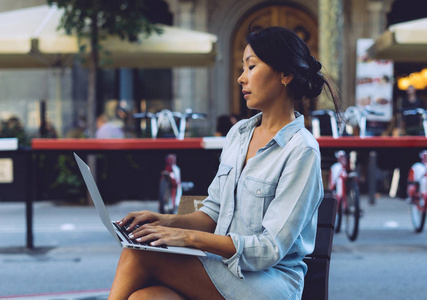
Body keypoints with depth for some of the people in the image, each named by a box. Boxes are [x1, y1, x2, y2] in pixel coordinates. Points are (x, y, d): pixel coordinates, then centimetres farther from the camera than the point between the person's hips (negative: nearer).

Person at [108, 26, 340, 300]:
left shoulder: (301, 151, -11)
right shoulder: (239, 133, 14)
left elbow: (271, 249, -15)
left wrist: (190, 237, -20)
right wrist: (168, 221, -3)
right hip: (223, 264, 6)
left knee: (139, 255, -22)